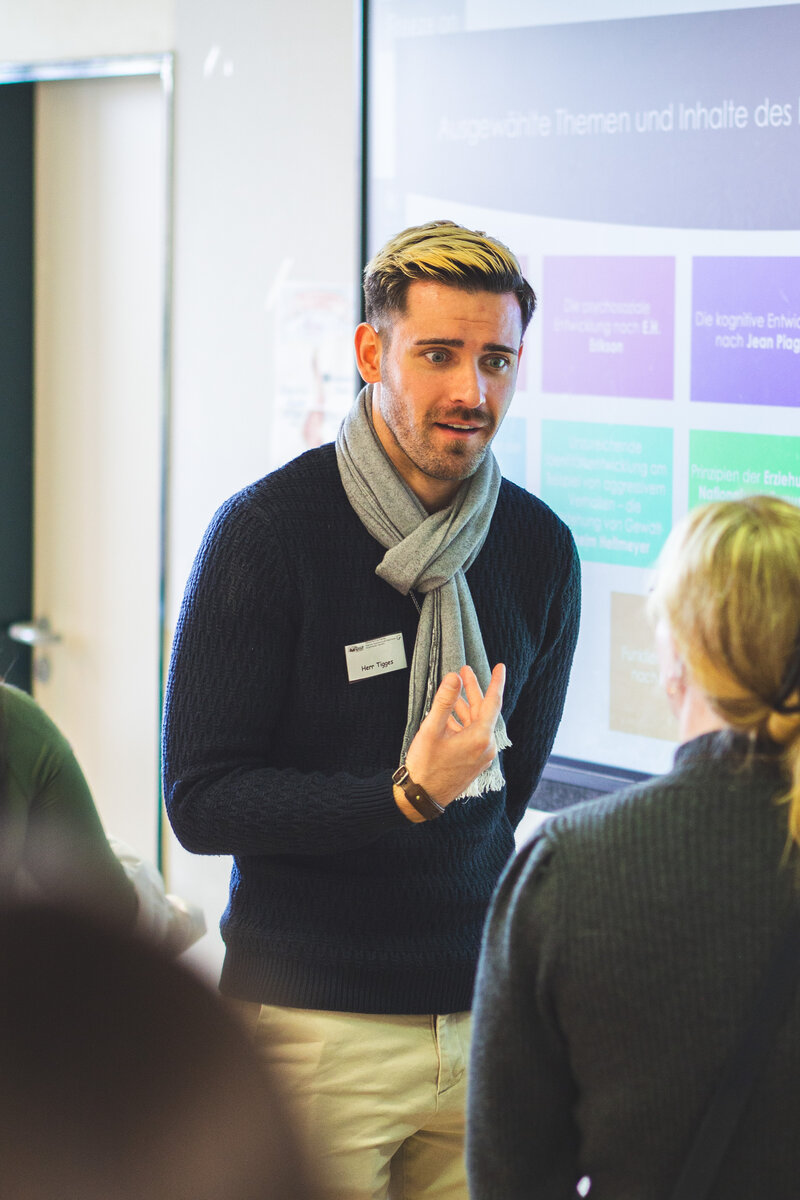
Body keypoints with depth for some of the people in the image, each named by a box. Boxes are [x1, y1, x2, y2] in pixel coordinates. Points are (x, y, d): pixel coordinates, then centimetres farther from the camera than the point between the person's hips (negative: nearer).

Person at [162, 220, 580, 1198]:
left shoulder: (539, 547, 4)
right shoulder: (268, 530, -10)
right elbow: (201, 803, -14)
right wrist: (409, 796, -23)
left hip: (479, 1009, 4)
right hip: (313, 1021, -4)